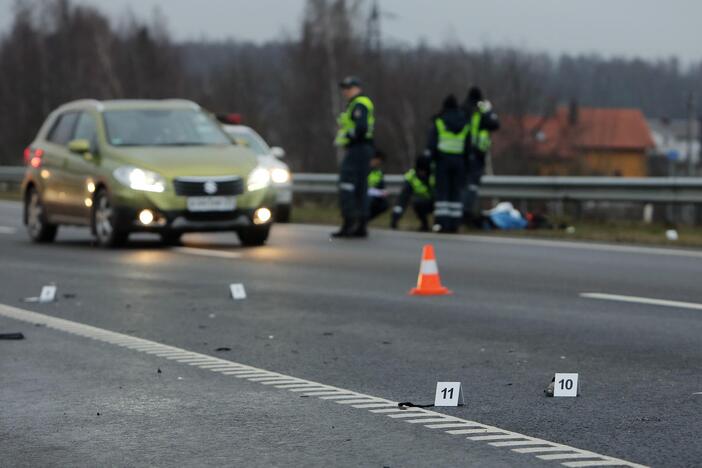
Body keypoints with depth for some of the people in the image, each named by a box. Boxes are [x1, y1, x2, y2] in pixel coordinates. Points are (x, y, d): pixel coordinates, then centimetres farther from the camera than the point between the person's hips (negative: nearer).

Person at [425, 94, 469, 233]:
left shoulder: (439, 121, -3)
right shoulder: (464, 122, 6)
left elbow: (432, 143, -5)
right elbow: (468, 145, 7)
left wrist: (430, 157, 0)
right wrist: (466, 162, 12)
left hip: (443, 159, -2)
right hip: (459, 160, 2)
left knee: (442, 191, 0)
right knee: (456, 192, 6)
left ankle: (442, 222, -7)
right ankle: (454, 223, 3)